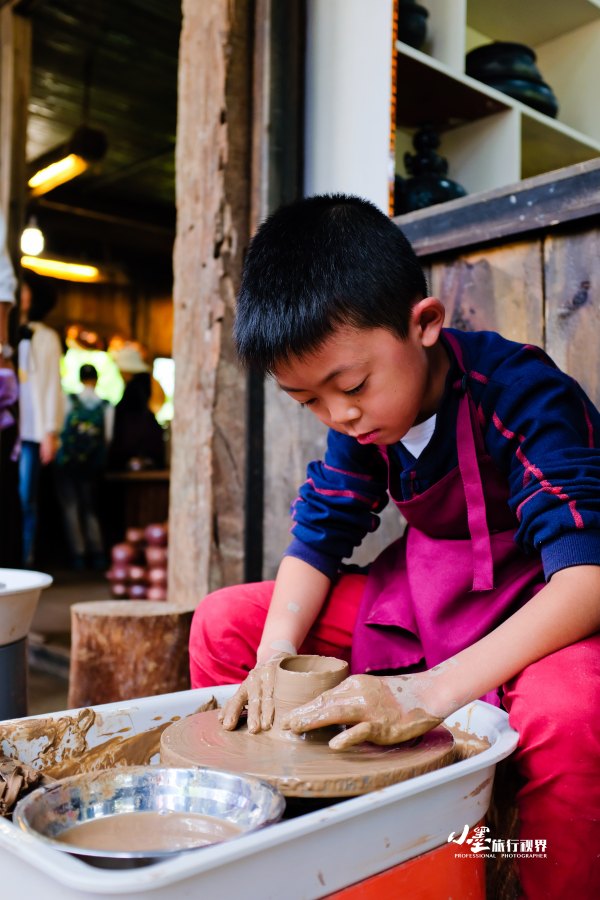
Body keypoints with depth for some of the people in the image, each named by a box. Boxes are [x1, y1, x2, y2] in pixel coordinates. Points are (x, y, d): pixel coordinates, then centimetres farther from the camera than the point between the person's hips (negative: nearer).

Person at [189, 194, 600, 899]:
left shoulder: (518, 393, -26)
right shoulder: (360, 415, -6)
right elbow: (318, 536, -1)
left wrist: (428, 693, -41)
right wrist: (275, 654, -18)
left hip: (538, 611, -5)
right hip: (422, 592, 6)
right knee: (223, 621, -2)